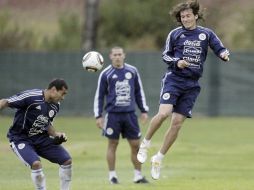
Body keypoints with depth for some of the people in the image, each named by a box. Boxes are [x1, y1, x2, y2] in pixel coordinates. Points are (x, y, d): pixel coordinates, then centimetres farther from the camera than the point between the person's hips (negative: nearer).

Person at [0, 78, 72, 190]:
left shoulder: (55, 105, 2)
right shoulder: (31, 96, -22)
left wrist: (56, 134, 1)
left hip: (41, 138, 7)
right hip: (20, 138, -7)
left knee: (67, 160, -1)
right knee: (36, 163, -30)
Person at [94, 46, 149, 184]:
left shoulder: (132, 71, 7)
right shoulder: (106, 74, 0)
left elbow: (139, 92, 14)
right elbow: (99, 96, 4)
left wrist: (144, 111, 11)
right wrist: (98, 116, -1)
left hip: (130, 114, 2)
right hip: (113, 115, -2)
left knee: (135, 145, 2)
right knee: (112, 144, 2)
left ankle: (138, 175, 11)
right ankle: (112, 175, 11)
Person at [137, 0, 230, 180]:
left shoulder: (206, 34, 6)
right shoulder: (175, 34, 3)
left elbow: (221, 50, 6)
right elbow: (165, 55, 9)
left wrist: (225, 54, -18)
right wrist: (177, 62, -11)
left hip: (191, 84, 2)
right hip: (174, 79, -2)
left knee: (177, 123, 0)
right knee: (164, 113, -23)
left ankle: (159, 159, 12)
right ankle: (146, 143, 0)